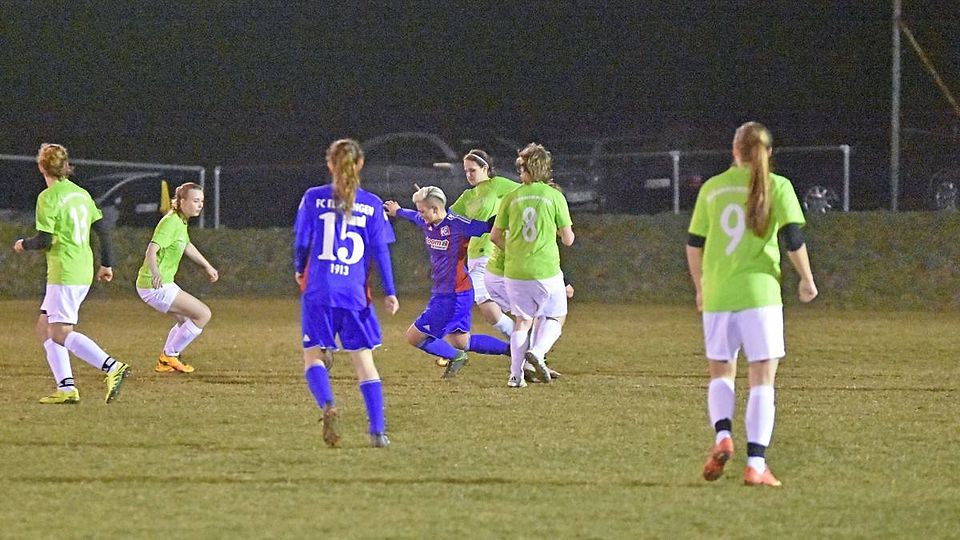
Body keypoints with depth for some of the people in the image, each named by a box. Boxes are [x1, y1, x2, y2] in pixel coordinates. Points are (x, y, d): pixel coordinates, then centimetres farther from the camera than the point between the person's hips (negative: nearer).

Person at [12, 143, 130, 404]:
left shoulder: (48, 197, -11)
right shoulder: (82, 194, 12)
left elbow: (44, 240, -14)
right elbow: (103, 230, 15)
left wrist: (23, 244, 7)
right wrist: (107, 264, 25)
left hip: (64, 273, -9)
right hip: (84, 272, 9)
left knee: (60, 334, -9)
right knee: (44, 328, 14)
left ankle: (112, 367, -21)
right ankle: (66, 388, 6)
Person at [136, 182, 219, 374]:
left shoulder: (181, 221, 11)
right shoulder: (171, 223, -20)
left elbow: (187, 246, 31)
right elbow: (151, 250, -32)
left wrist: (207, 266, 42)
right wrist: (155, 272, -51)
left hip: (162, 284, 10)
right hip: (156, 286, -10)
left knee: (187, 320, 23)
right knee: (203, 314, -9)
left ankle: (165, 362, 28)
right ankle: (169, 356, 1)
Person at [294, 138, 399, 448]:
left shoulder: (313, 198, 1)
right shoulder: (372, 204, 3)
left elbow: (301, 242, 4)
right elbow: (380, 251, 0)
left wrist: (299, 270, 24)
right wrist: (390, 293, 1)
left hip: (318, 292, -1)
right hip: (356, 295, 1)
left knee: (313, 355, 6)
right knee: (364, 360, 9)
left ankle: (328, 405, -23)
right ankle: (378, 431, 2)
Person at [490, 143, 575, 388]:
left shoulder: (511, 198, 2)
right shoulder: (555, 196, -4)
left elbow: (495, 236, 10)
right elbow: (568, 239, 0)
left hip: (515, 272, 2)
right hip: (547, 272, -2)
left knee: (523, 321, 15)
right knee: (555, 317, 17)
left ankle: (516, 374, 5)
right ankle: (537, 351, -10)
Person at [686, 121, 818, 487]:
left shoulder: (712, 188, 8)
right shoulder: (777, 187, 0)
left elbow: (694, 244, 12)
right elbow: (793, 238, -7)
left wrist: (701, 288, 26)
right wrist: (807, 280, 8)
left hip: (717, 293, 3)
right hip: (760, 292, -3)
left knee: (721, 373, 17)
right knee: (762, 378, 1)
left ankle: (722, 435, -10)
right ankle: (756, 463, -8)